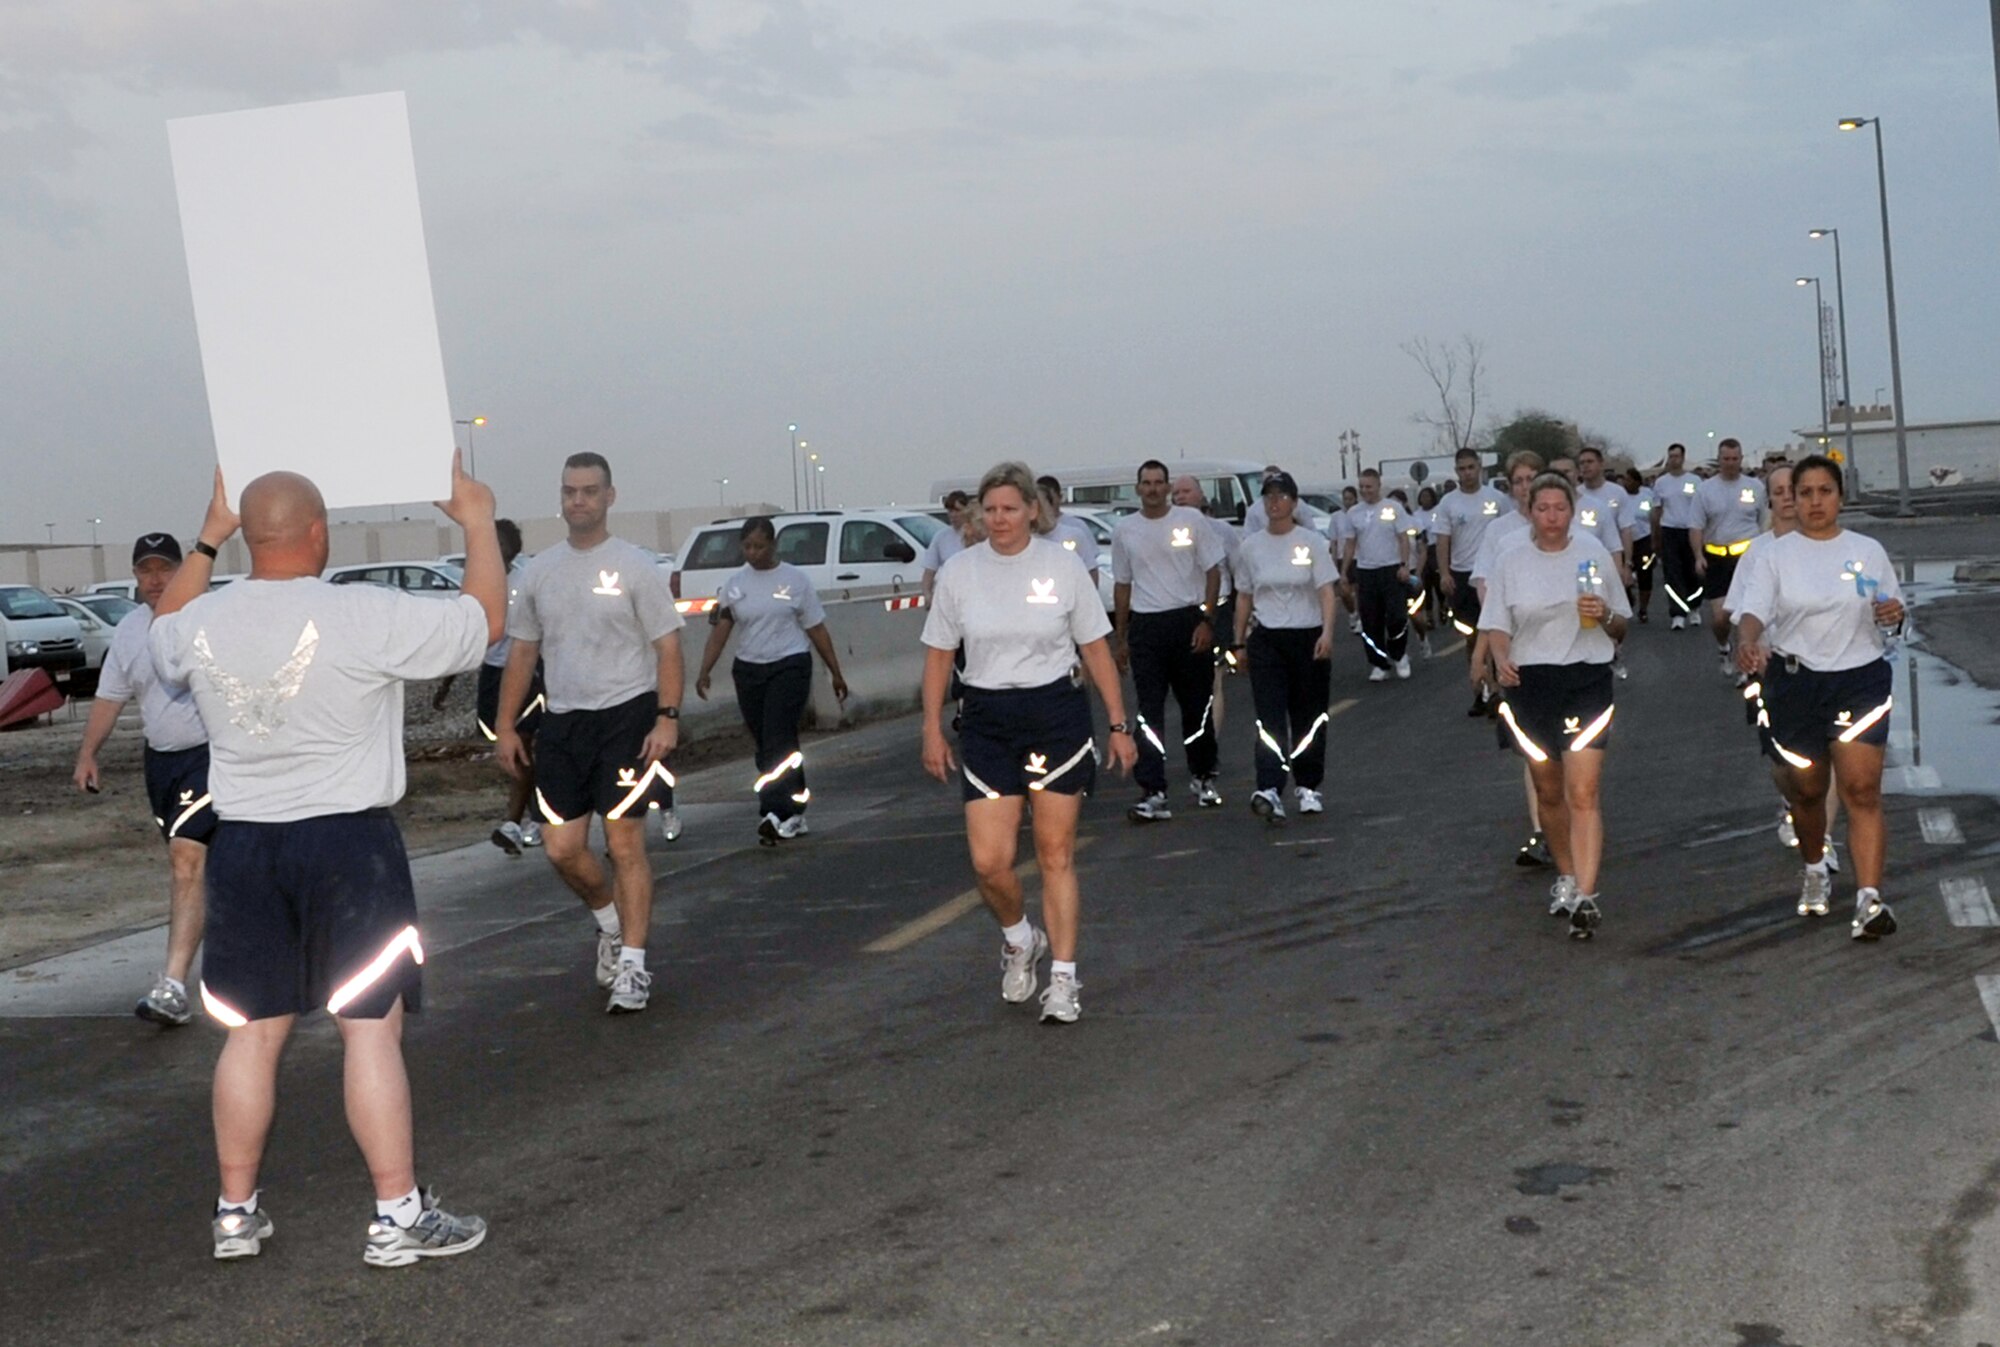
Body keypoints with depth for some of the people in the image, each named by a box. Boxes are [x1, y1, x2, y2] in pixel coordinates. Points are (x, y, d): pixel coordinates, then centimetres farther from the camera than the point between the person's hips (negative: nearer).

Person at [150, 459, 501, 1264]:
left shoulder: (201, 624, -1)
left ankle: (236, 1211, 22)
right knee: (371, 1029, 0)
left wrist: (207, 540, 31)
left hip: (242, 845, 5)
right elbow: (486, 619, -2)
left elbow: (164, 635, 26)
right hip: (350, 843, -5)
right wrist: (476, 520, 12)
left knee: (252, 1032, 13)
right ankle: (398, 1215, 5)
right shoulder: (366, 617, -15)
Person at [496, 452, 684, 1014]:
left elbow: (667, 646, -5)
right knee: (562, 848, 3)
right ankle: (612, 923, 31)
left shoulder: (635, 567, -3)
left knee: (625, 842, -6)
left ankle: (632, 965, 0)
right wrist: (506, 726, 10)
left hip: (626, 715, -4)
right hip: (562, 721, 5)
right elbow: (522, 652, 15)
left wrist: (667, 717, -16)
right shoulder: (536, 572, 11)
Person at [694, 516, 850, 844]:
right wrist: (705, 671, -11)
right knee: (767, 747, 8)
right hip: (749, 670, 4)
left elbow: (816, 630, 4)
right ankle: (792, 815, 18)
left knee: (777, 742, -16)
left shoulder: (795, 580, 1)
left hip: (790, 666, -4)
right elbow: (720, 629, 1)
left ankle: (776, 814, -23)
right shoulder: (734, 584, 7)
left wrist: (836, 673, 5)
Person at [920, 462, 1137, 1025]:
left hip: (1057, 715, -1)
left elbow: (1095, 648, 3)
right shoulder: (958, 572, 1)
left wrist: (1119, 724, 1)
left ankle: (1063, 978, 12)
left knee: (1056, 855, 2)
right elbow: (938, 654, 8)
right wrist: (932, 730, 4)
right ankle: (1018, 939, 25)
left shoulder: (1062, 566, -2)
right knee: (989, 861, -6)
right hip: (986, 722, 1)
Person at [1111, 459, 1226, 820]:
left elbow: (1213, 571, 1)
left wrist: (1207, 620, -9)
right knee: (1149, 712, -4)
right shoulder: (1124, 530, 7)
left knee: (1197, 705, 9)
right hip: (1145, 626, 1)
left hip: (1189, 620, -1)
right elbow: (1122, 585, 13)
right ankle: (1154, 793, -6)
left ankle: (1202, 777, 27)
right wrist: (1121, 638, 11)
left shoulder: (1190, 521, 0)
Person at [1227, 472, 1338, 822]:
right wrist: (1239, 639, 10)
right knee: (1270, 717, -10)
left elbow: (1326, 592, -8)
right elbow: (1244, 596, 12)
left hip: (1309, 638, -1)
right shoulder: (1251, 547, 6)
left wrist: (1327, 632, -21)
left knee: (1308, 717, 6)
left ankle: (1307, 786, 21)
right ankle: (1269, 790, -21)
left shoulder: (1312, 543, -2)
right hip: (1267, 640, 1)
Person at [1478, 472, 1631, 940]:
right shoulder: (1510, 563, 6)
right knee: (1549, 792, 13)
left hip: (1587, 678, -2)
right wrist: (1501, 658, -16)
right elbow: (1496, 624, 6)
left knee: (1583, 793, -14)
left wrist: (1605, 615, -11)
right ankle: (1566, 876, 34)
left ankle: (1586, 897, -19)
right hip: (1530, 682, 2)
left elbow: (1621, 628, 13)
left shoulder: (1594, 554, 6)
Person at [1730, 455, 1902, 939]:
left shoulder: (1869, 551, 7)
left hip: (1861, 679, 0)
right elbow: (1753, 607, -14)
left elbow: (1890, 608, 17)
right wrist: (1748, 642, -36)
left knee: (1862, 789, -12)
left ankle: (1869, 899, -16)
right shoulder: (1773, 553, 1)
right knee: (1806, 790, 13)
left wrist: (1895, 612, -8)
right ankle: (1814, 871, 39)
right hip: (1794, 680, 0)